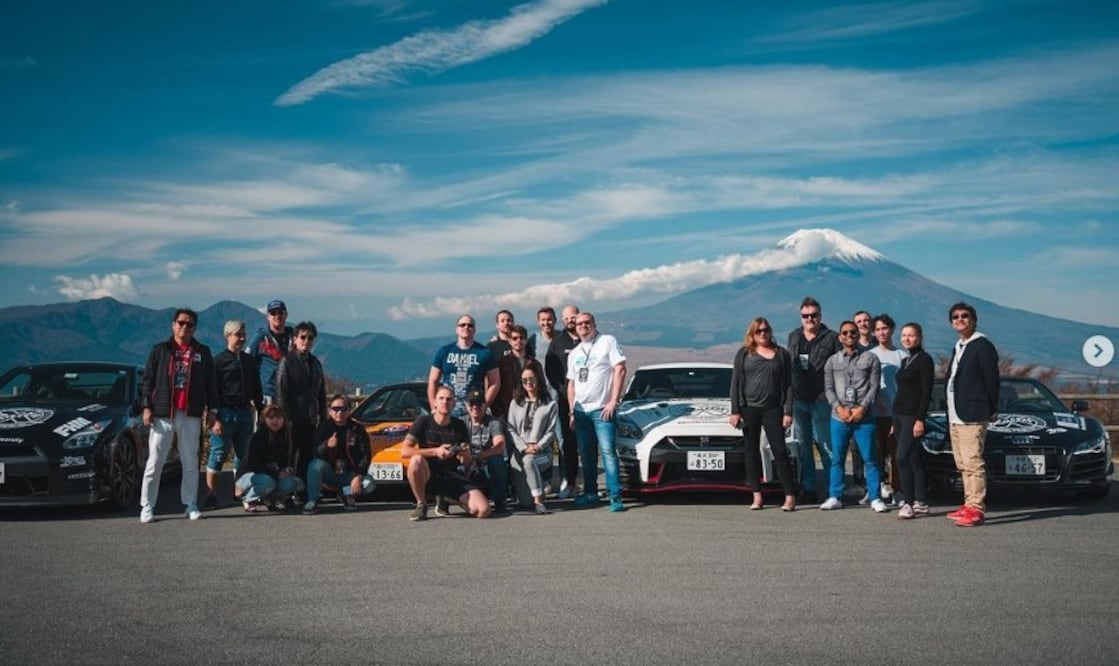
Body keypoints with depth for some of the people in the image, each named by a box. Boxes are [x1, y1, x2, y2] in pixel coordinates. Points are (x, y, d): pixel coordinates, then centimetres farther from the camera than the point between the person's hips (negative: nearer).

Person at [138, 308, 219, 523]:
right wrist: (147, 407, -4)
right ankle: (147, 506, 3)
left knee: (191, 463, 5)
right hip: (162, 414, -1)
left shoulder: (203, 352, 10)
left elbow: (211, 383, 11)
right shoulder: (160, 350, 6)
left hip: (191, 416, 1)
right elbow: (147, 380, 5)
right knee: (154, 462, -1)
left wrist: (212, 410, 6)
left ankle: (191, 505, 11)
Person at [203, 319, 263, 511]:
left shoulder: (250, 361, 14)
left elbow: (257, 389, 20)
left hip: (245, 412, 5)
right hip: (225, 413, -5)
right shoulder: (219, 361, -2)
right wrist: (215, 419, -12)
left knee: (243, 454, 9)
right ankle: (211, 496, -3)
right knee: (218, 454, -5)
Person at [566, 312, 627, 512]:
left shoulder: (607, 341, 0)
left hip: (602, 409, -6)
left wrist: (614, 401, -13)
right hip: (581, 410, 6)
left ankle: (615, 496, -14)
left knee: (608, 451, -13)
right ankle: (590, 493, 19)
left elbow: (620, 370, -7)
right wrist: (572, 412, 12)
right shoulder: (574, 353, 18)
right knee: (586, 454, 10)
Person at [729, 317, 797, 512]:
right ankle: (757, 496, 9)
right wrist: (735, 411, -3)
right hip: (749, 409, 1)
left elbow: (788, 384, 5)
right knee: (752, 452, 4)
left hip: (773, 409, -1)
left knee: (780, 451, -5)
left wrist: (788, 411, -4)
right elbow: (735, 383, 4)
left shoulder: (782, 354, 7)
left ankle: (790, 496, -4)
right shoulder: (744, 354, 6)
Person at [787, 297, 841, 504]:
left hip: (821, 401, -5)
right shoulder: (794, 337, 15)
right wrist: (790, 394, 10)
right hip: (799, 400, 5)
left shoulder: (831, 338, -2)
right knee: (803, 446, 8)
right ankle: (808, 489, 13)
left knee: (826, 446, -7)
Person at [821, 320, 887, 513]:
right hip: (839, 418, 2)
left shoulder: (870, 358, 5)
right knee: (837, 459, 6)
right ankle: (835, 497, 13)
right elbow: (828, 388, 7)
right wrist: (839, 408, -8)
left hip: (864, 417, -2)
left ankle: (875, 498, 2)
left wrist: (862, 408, -12)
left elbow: (874, 387, -2)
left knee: (870, 459, -2)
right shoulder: (832, 361, 12)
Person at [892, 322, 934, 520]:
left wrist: (920, 419, -19)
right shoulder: (905, 361, 18)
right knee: (914, 459, 8)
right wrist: (894, 422, 19)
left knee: (903, 457, -15)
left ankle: (909, 502, -12)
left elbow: (926, 392, -13)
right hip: (899, 414, 8)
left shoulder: (924, 359, -7)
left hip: (913, 415, -8)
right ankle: (921, 503, 10)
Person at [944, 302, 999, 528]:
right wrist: (950, 414, 14)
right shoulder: (957, 348, 20)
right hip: (955, 416, 9)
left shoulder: (982, 346, -7)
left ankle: (976, 509, -12)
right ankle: (969, 505, 18)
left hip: (972, 416, -9)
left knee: (973, 462, -12)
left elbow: (991, 380, -9)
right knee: (963, 465, 12)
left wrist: (991, 410, -8)